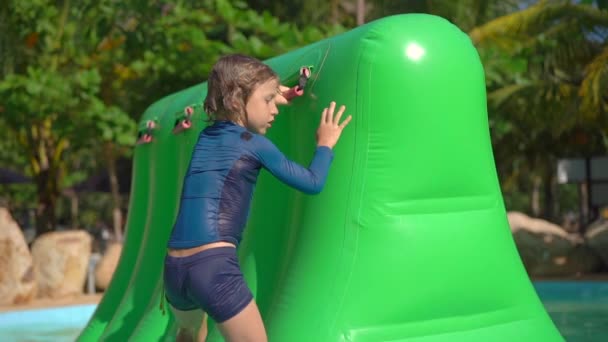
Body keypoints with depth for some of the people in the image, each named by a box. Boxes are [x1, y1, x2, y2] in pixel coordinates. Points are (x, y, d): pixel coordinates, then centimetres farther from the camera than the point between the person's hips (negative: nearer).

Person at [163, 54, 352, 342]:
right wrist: (325, 144, 21)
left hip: (174, 267, 7)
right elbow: (313, 183, 6)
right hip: (214, 266, -7)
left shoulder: (207, 136, 18)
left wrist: (266, 94, 48)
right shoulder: (255, 144, 0)